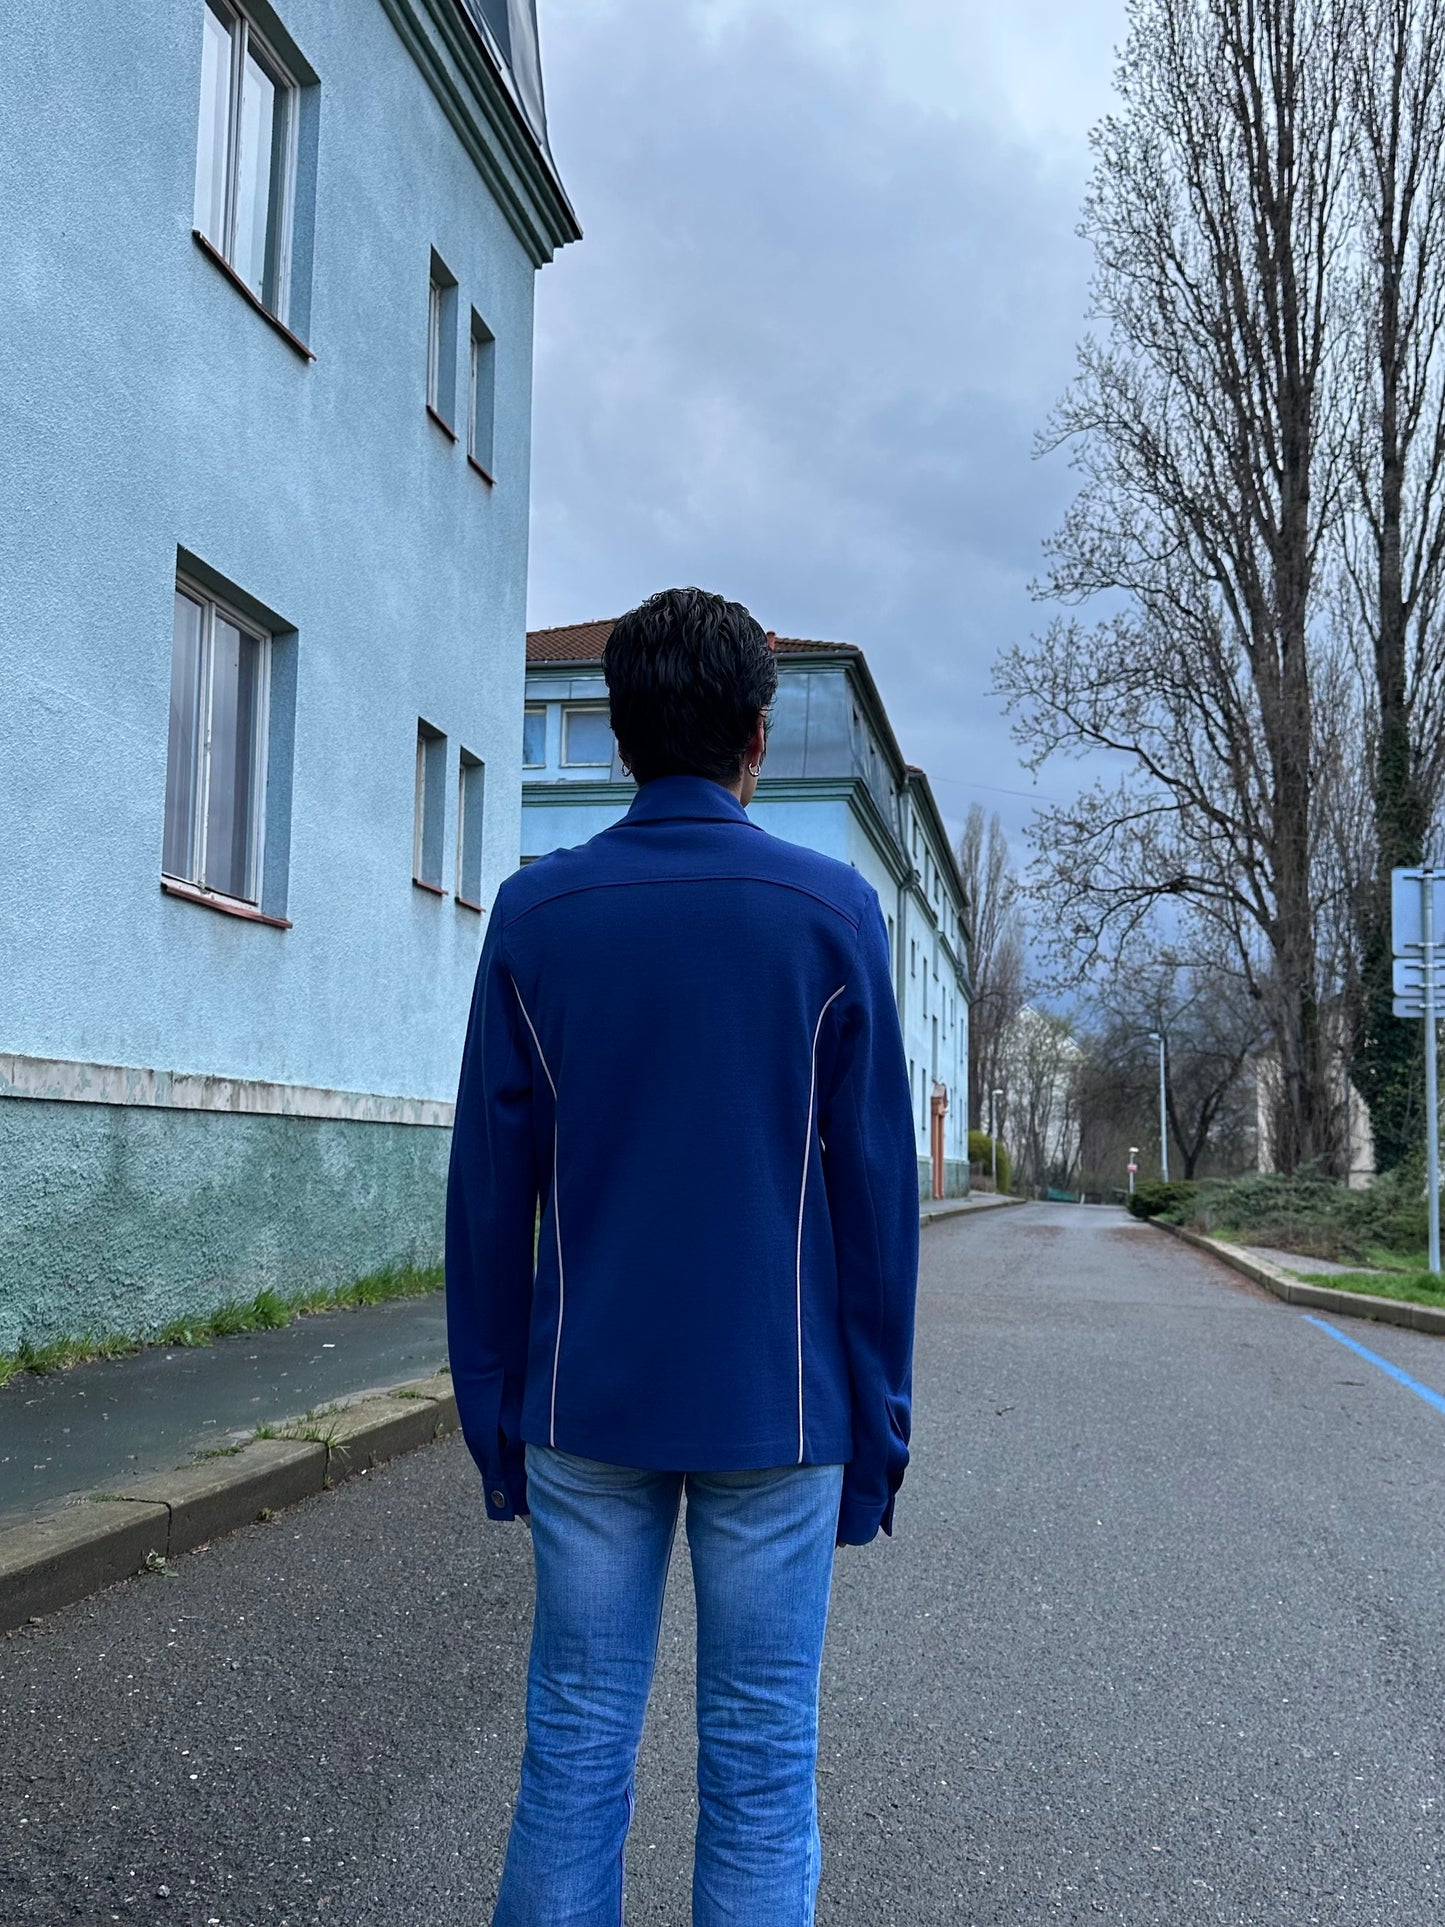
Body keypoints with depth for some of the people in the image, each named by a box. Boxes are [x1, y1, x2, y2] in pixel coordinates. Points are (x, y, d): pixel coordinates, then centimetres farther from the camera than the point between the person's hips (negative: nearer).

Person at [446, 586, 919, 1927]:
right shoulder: (831, 913, -4)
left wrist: (493, 1413, 9)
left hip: (586, 1409, 2)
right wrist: (879, 1424, 5)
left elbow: (490, 1192, 0)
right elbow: (874, 1192, -3)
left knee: (575, 1750, 12)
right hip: (774, 1411, -1)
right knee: (760, 1767, 8)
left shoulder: (534, 914, -1)